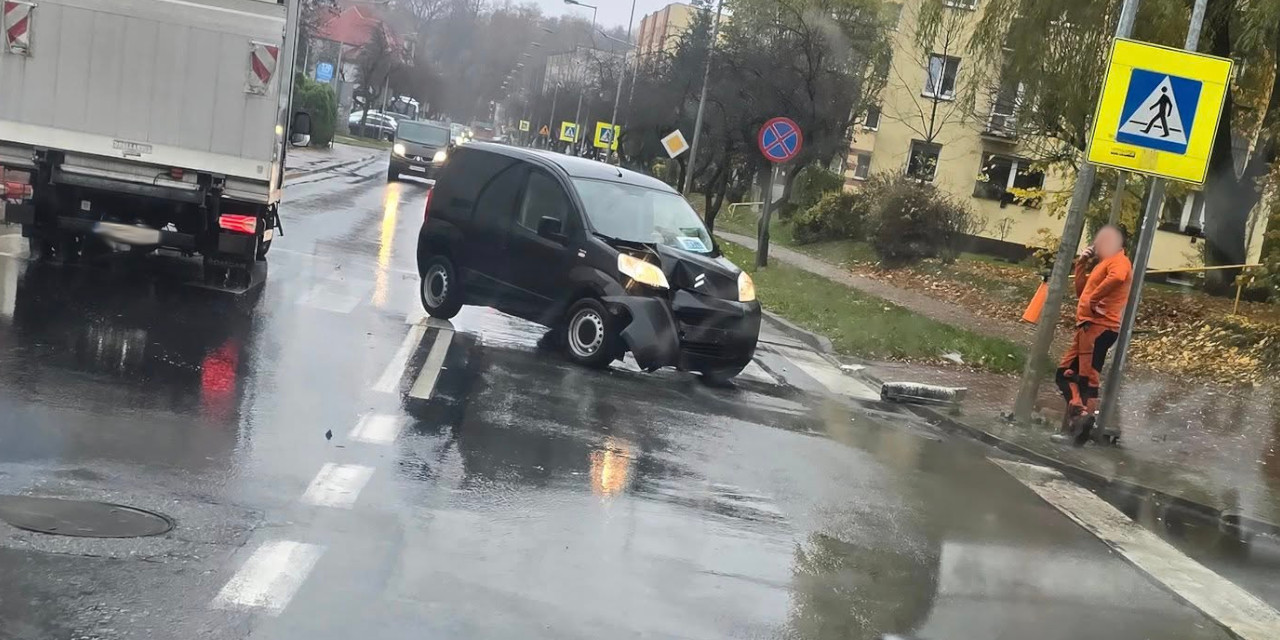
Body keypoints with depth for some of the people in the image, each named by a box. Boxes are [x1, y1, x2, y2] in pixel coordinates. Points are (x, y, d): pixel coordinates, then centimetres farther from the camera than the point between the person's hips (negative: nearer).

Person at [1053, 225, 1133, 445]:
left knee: (1087, 377, -11)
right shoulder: (1102, 264, 25)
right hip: (1089, 326, 10)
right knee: (1065, 372, 11)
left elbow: (1117, 278, -31)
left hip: (1100, 327, -10)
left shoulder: (1119, 260, -6)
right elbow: (1081, 290, 24)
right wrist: (1082, 264, 15)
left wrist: (1093, 300, -23)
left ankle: (1083, 430, -10)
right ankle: (1079, 413, 9)